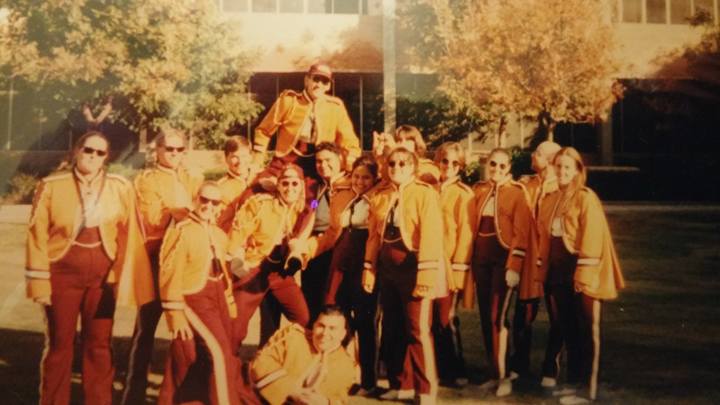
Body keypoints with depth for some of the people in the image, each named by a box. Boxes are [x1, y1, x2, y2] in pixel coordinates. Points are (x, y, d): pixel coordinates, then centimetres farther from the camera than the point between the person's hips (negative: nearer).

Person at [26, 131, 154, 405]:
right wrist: (40, 282, -7)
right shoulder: (51, 187, -2)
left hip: (103, 275, 1)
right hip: (62, 274, -1)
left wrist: (125, 278, -7)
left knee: (99, 345, 9)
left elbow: (130, 236, -2)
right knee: (59, 345, 8)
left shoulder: (121, 188, 0)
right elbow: (37, 236, -3)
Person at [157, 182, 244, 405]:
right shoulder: (181, 231, -12)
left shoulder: (219, 235, 12)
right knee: (218, 355, -13)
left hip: (216, 298, 7)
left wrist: (229, 306, 17)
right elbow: (170, 275, -16)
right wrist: (176, 314, -20)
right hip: (194, 300, -7)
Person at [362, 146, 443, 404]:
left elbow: (430, 235, -14)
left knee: (417, 330, -6)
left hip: (413, 266, -6)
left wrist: (426, 273, -20)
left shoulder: (425, 193, -6)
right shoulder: (380, 196, 12)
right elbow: (373, 236, 14)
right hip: (387, 268, 6)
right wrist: (369, 268, 8)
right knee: (392, 329, 11)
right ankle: (401, 384, 23)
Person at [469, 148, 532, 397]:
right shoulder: (478, 191, 11)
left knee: (497, 316, -10)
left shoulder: (516, 192, -3)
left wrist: (514, 266, -16)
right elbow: (472, 227, 11)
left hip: (503, 259, -5)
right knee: (485, 317, 7)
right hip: (480, 259, 5)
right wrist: (470, 261, 5)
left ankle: (503, 376, 0)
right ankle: (494, 374, 17)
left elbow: (521, 233, -9)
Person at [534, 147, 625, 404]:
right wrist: (543, 271, 10)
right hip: (556, 271, 6)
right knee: (566, 328, 13)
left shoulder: (586, 198, -9)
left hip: (579, 270, -6)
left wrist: (584, 275, -19)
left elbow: (592, 238, -14)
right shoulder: (549, 200, 11)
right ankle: (573, 380, 26)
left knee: (585, 329, 2)